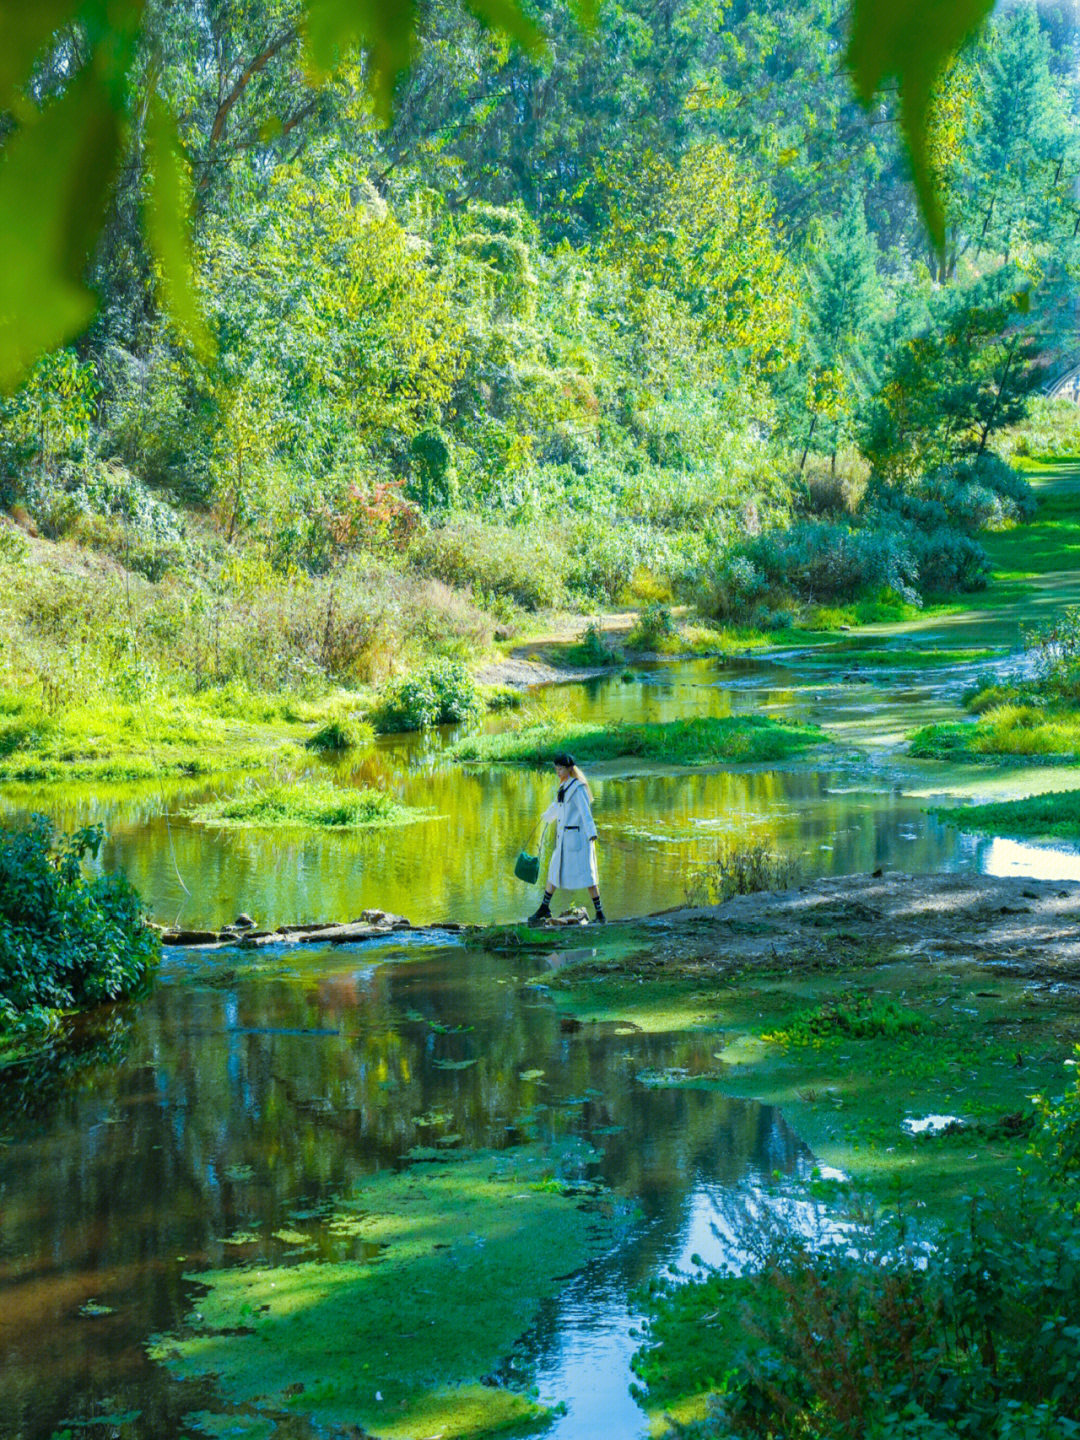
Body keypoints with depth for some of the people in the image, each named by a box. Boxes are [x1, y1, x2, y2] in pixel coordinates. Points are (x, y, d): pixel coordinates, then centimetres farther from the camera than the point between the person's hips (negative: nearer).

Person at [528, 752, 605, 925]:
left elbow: (585, 812, -25)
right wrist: (547, 815, 52)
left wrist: (592, 834, -36)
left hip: (577, 836, -9)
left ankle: (599, 912, -3)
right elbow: (557, 805, 33)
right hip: (564, 838, 9)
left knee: (586, 874, -8)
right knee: (555, 871, 14)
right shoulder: (565, 786, 13)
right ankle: (544, 909, 24)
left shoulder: (577, 788, -14)